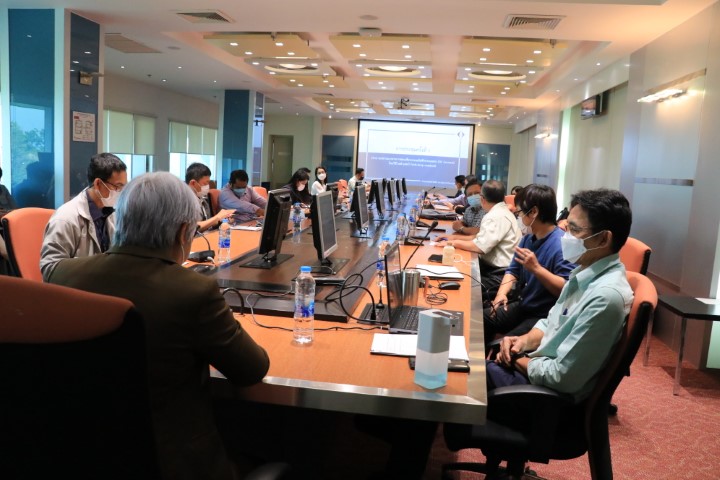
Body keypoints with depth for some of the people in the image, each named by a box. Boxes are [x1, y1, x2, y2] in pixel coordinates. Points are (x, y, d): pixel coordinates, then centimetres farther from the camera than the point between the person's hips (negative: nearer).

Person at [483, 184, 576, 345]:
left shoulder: (562, 245, -20)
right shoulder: (528, 238, 7)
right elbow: (513, 270, 12)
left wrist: (536, 268, -32)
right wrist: (502, 293, -7)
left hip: (546, 317, -8)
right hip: (522, 307, 8)